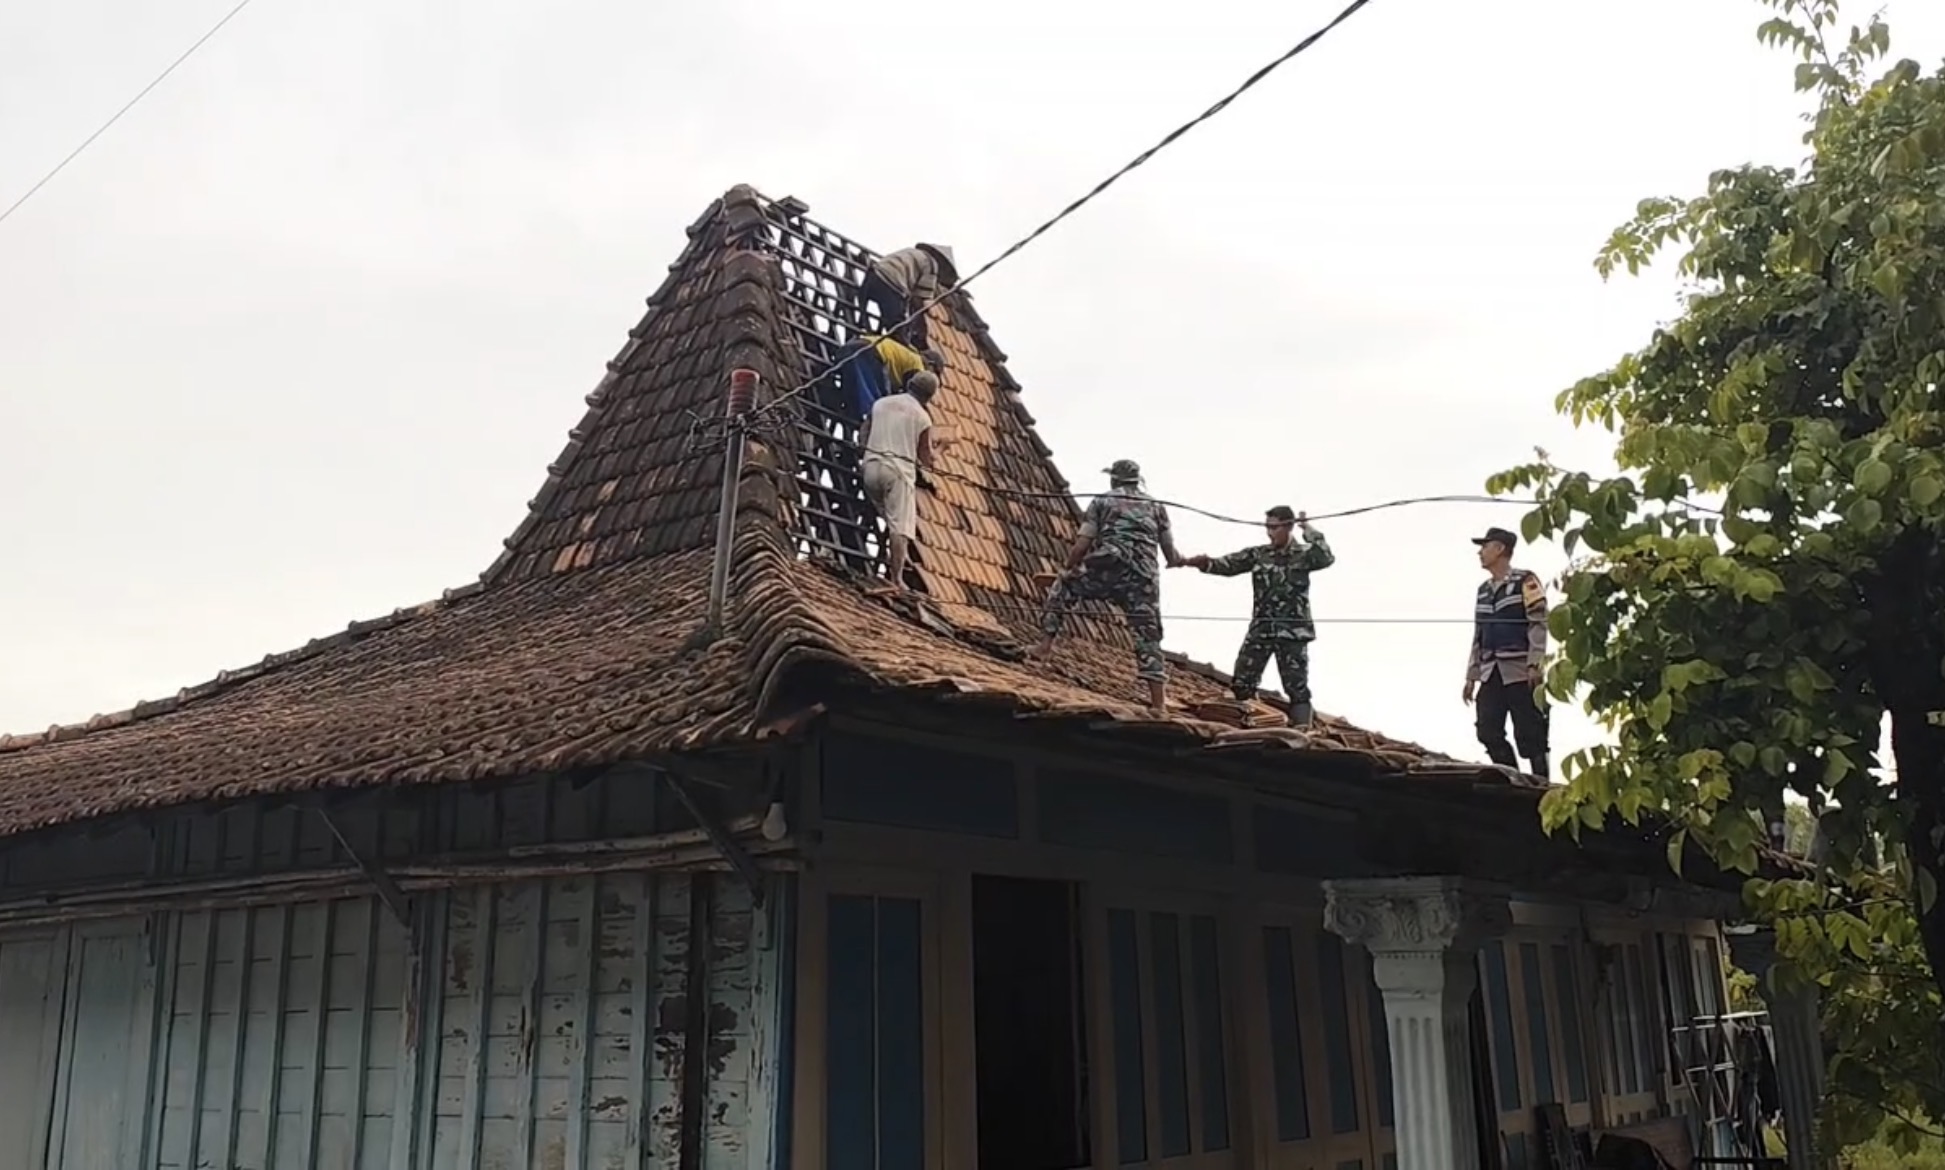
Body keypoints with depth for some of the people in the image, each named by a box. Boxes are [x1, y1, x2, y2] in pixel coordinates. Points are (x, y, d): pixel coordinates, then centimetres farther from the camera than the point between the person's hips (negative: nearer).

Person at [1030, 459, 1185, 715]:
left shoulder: (1102, 502, 16)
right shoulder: (1156, 506, 23)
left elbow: (1082, 545, 5)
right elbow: (1171, 555, 22)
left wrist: (1067, 568, 21)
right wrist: (1180, 561, 45)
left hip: (1106, 568, -2)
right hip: (1143, 578, 2)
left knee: (1063, 587, 25)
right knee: (1148, 637, 4)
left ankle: (1046, 642, 16)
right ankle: (1159, 703, -5)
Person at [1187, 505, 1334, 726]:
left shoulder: (1303, 554, 0)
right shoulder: (1258, 554, 7)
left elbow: (1326, 558, -19)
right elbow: (1229, 565, -1)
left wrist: (1309, 530, -15)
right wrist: (1205, 563, -20)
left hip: (1293, 631, -3)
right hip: (1260, 629, 3)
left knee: (1297, 687, -1)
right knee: (1240, 683, 1)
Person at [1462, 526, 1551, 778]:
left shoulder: (1526, 582, -2)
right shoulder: (1483, 590, 20)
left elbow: (1539, 625, -9)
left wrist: (1535, 666, -17)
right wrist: (1471, 675, 16)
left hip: (1521, 672, -7)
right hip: (1490, 675, 7)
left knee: (1530, 736, -5)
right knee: (1489, 733, 1)